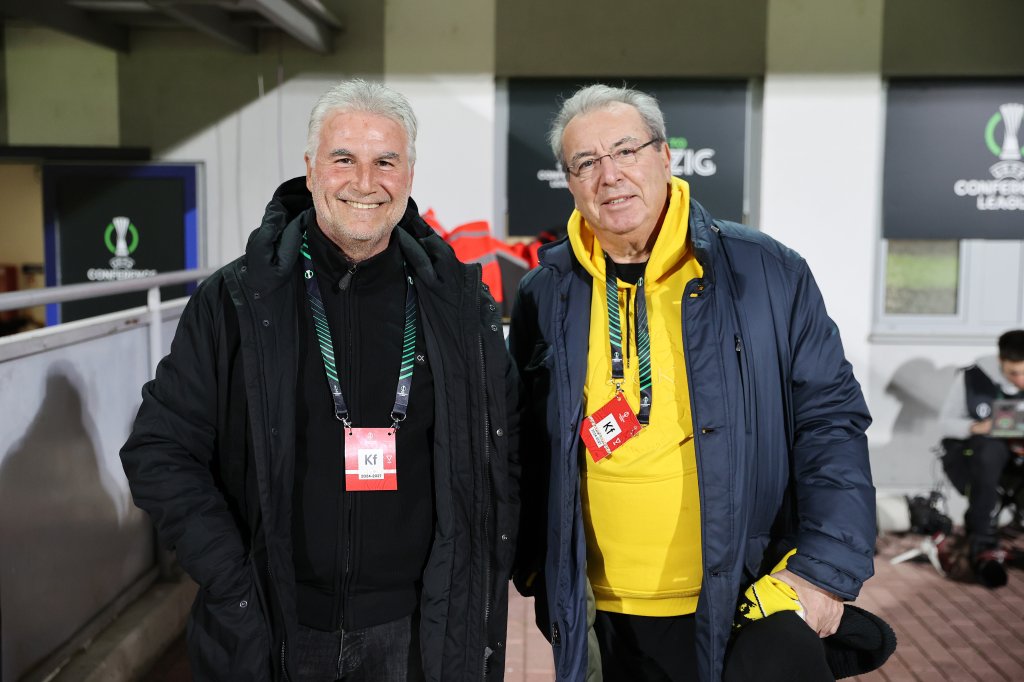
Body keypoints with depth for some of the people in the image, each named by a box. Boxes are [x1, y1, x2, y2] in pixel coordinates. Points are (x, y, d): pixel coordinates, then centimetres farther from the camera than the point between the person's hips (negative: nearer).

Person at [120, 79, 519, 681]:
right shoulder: (237, 300, -5)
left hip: (414, 630, 1)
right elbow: (160, 451, -4)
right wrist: (235, 584, -11)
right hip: (279, 630, 0)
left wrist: (482, 580, 0)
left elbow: (503, 452, 6)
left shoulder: (459, 305, -1)